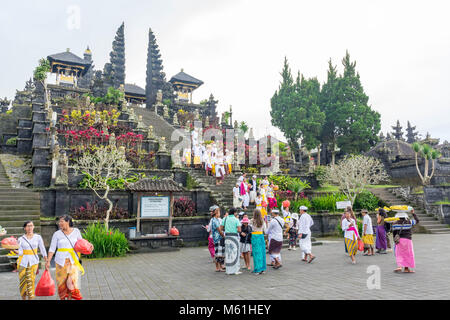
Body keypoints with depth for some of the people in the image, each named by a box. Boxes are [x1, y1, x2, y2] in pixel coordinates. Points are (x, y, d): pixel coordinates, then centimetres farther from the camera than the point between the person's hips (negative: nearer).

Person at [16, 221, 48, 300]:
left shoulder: (38, 237, 1)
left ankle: (30, 298, -1)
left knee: (31, 281, -8)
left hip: (33, 262, -1)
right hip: (23, 262, 1)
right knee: (22, 281, 5)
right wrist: (14, 250, -26)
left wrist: (47, 261, -2)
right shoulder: (21, 239, 1)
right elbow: (20, 253, -6)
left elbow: (42, 249, 2)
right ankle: (23, 298, 23)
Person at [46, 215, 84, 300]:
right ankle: (62, 298, 24)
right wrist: (48, 261, -5)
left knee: (72, 280, -8)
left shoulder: (76, 231, 1)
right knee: (62, 280, 7)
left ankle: (69, 297, 5)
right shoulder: (57, 234, -1)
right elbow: (52, 249, 0)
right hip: (61, 260, 0)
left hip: (73, 260, 0)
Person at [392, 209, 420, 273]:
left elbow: (394, 234, 4)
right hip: (407, 239, -1)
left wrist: (395, 241, 15)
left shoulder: (395, 224, 1)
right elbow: (417, 220, 17)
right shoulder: (409, 222, 0)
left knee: (399, 254, 7)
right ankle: (406, 268, 16)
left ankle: (399, 267, -9)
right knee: (408, 254, 11)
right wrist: (413, 213, 28)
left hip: (399, 240, 1)